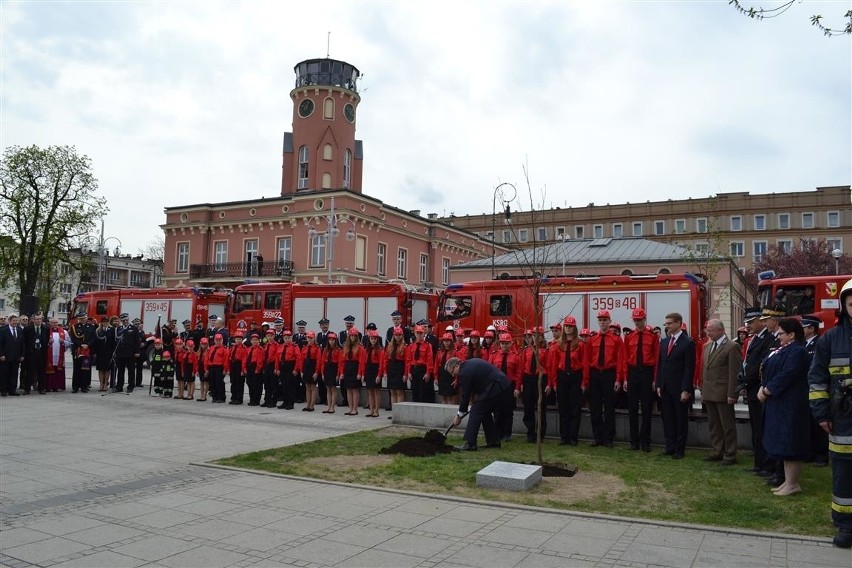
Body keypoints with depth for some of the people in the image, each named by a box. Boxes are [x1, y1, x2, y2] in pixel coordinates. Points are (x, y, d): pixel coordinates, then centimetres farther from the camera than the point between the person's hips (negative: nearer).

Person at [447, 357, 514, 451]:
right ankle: (493, 441, 24)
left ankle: (470, 444, -4)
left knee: (475, 412, -4)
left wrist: (459, 415, 4)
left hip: (494, 388, -10)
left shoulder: (464, 372, -11)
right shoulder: (471, 363, 17)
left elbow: (465, 395, -7)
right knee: (485, 412, 20)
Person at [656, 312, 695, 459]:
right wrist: (658, 385, 8)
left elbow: (689, 368, -12)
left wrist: (686, 390, -15)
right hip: (665, 388, 6)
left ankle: (679, 449, 13)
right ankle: (670, 447, 20)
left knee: (681, 419, 5)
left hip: (679, 389, -6)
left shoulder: (688, 342, -9)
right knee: (667, 418, 10)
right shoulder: (664, 342, 11)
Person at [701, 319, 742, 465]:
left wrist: (732, 394, -17)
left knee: (728, 426, 1)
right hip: (709, 393, 8)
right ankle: (716, 451, 23)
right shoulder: (708, 347, 15)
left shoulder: (732, 347, -10)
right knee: (713, 425, 14)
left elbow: (735, 372, -14)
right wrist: (703, 390, 14)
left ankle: (730, 455, 9)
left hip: (723, 393, -8)